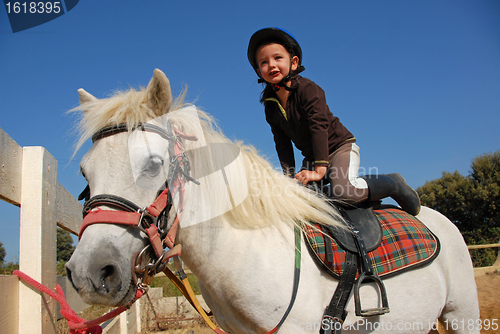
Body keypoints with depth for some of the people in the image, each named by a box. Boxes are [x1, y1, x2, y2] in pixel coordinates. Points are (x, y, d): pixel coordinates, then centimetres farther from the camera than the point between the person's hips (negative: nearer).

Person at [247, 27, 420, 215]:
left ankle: (394, 184, -5)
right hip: (311, 158, 7)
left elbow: (319, 126, -25)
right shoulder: (270, 106, 1)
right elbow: (282, 144, 4)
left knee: (343, 191, -32)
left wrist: (319, 170, -32)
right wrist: (289, 175, -7)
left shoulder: (307, 88, -17)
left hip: (340, 147, -7)